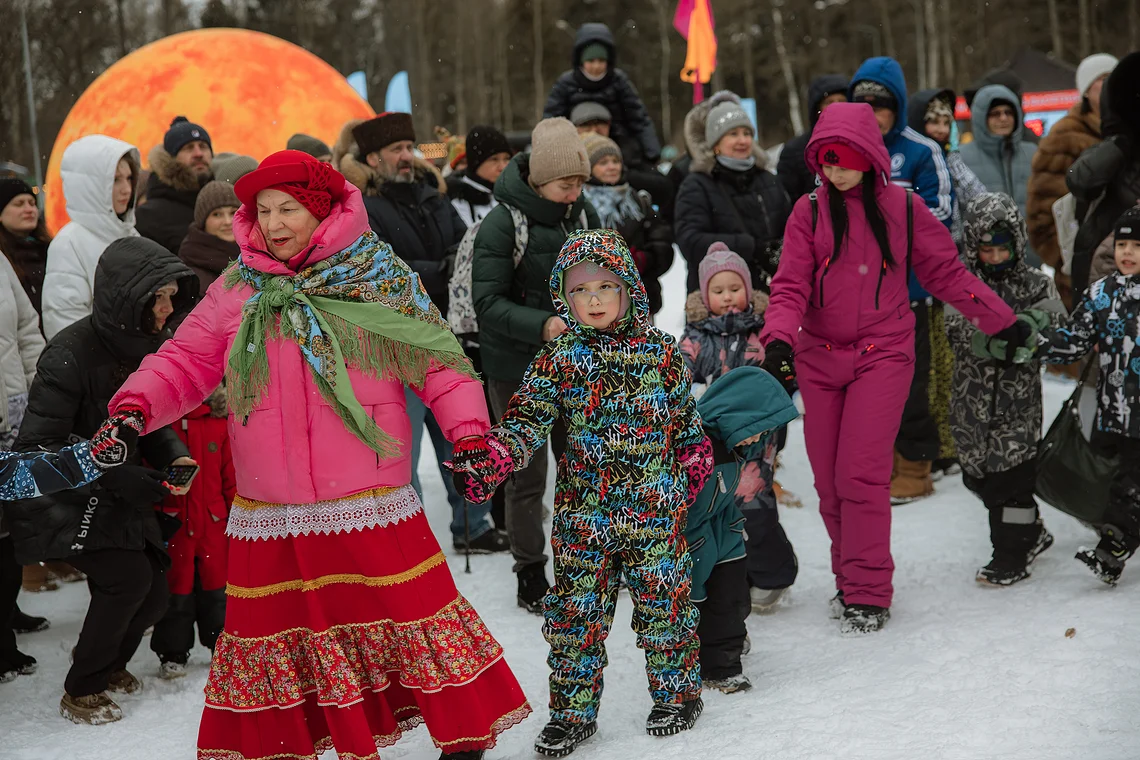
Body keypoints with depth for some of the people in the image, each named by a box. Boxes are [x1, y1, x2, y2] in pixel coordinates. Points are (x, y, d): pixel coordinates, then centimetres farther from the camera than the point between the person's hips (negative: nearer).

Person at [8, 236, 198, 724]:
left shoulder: (146, 346, -3)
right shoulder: (70, 355, -26)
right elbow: (37, 447, -25)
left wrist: (174, 456, -12)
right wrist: (122, 480, -30)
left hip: (115, 499, 7)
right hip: (59, 497, -7)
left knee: (153, 594, 2)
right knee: (129, 575, -21)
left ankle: (109, 665, 34)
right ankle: (81, 692, -1)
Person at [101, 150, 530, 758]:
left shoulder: (380, 279, 0)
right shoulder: (234, 292, 7)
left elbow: (439, 364, -1)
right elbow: (185, 363, 9)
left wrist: (469, 430, -13)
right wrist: (134, 406, -8)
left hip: (370, 505, -2)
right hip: (269, 519, 3)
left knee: (414, 616, 0)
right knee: (274, 639, 11)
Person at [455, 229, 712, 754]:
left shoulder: (660, 351, 0)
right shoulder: (558, 360, -1)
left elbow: (686, 417, 12)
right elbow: (526, 418, -9)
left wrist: (694, 466, 16)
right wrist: (488, 459, -24)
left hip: (655, 510, -1)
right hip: (582, 513, 1)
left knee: (662, 603, 7)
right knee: (576, 612, 5)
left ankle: (678, 694, 27)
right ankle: (573, 711, 18)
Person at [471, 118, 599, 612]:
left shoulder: (583, 213, 1)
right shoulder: (501, 224, -16)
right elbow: (488, 302, -19)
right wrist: (541, 326, -32)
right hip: (517, 367, -5)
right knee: (527, 473, 3)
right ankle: (530, 576, 15)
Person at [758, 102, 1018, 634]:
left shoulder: (901, 209, 1)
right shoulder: (809, 213, 3)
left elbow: (946, 272, 11)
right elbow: (791, 286, -3)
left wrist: (1001, 321, 15)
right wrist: (779, 339, -21)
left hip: (883, 355, -2)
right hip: (819, 358, 2)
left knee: (862, 474, -13)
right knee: (829, 480, 6)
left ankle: (869, 593, -4)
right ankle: (849, 577, 23)